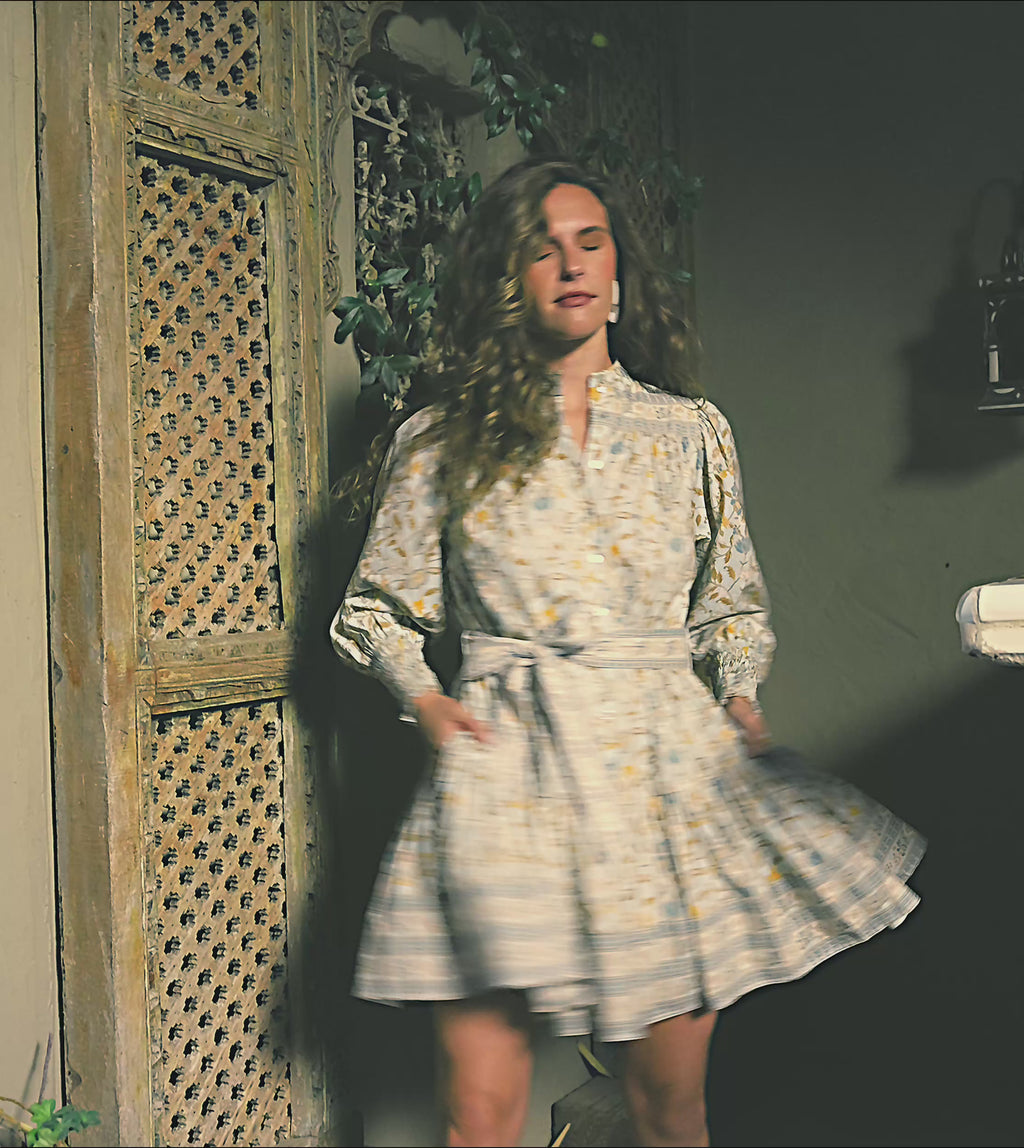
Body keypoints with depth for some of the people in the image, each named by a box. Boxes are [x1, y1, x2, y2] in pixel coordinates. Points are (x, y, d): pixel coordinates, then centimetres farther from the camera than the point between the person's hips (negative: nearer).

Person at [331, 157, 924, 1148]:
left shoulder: (691, 430, 12)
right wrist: (425, 700, -1)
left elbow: (735, 602, 21)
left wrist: (738, 698, 4)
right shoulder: (440, 441, 6)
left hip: (673, 761, 2)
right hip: (507, 768, -1)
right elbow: (376, 610, 15)